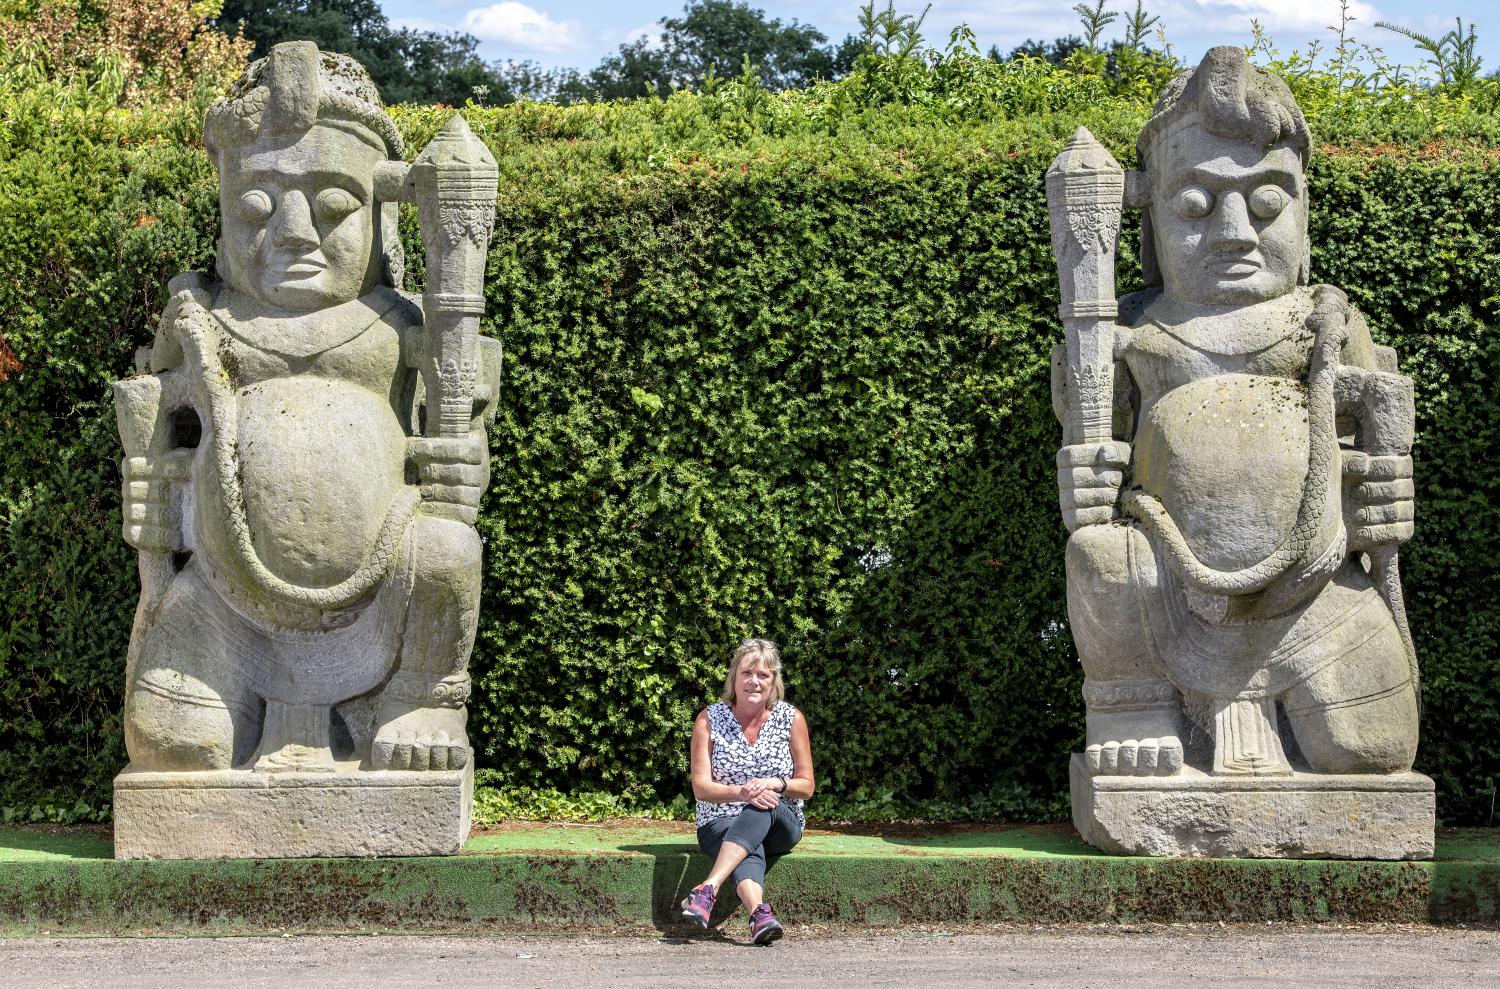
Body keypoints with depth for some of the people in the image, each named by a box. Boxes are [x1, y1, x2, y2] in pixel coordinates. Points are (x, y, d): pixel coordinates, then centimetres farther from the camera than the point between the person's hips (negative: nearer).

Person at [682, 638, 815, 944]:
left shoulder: (791, 719, 2)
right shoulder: (709, 719, 0)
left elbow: (806, 786, 4)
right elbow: (701, 787, -5)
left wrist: (775, 784, -19)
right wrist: (741, 792, -25)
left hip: (780, 824, 1)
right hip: (720, 823, 0)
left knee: (762, 809, -37)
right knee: (750, 851, -37)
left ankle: (708, 888, -52)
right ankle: (760, 914, -65)